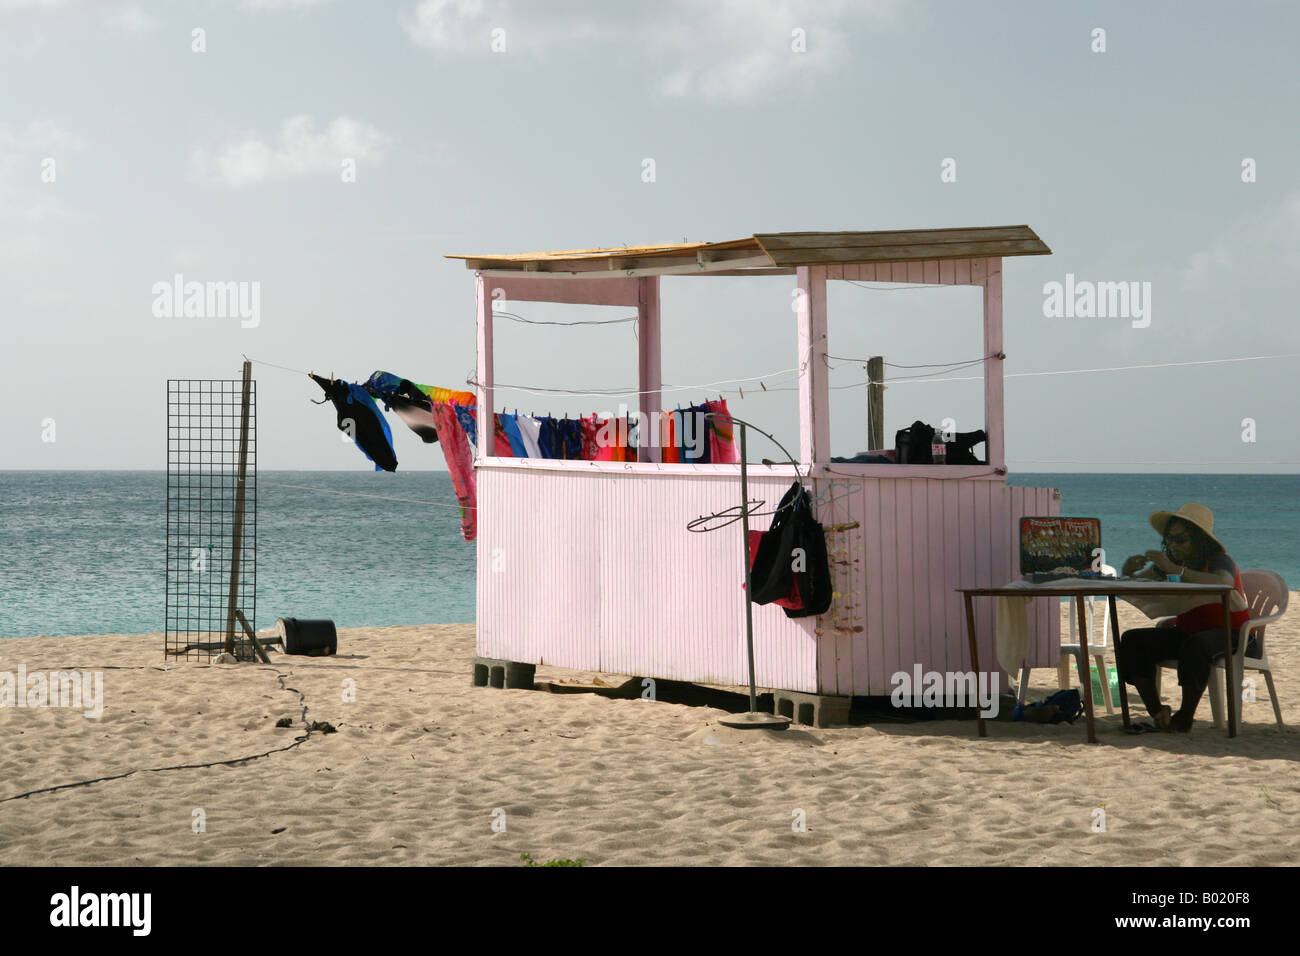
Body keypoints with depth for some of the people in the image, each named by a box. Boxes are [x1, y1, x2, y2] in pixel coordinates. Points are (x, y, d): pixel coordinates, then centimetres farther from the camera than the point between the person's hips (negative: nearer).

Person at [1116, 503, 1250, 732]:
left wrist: (1175, 569, -42)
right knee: (1132, 641, -11)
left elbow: (1222, 583, -38)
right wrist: (1130, 568, -12)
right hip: (1187, 629, 7)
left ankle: (1185, 719, -27)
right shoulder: (1170, 561, 8)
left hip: (1226, 631, -7)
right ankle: (1156, 713, -13)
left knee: (1195, 646, -40)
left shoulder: (1219, 561, -12)